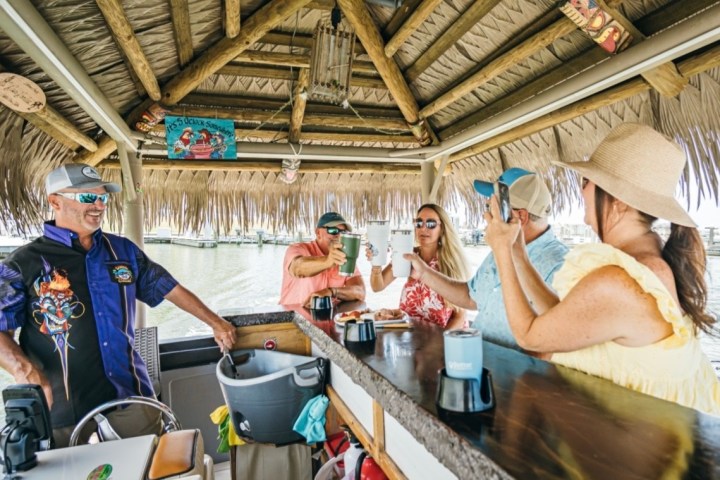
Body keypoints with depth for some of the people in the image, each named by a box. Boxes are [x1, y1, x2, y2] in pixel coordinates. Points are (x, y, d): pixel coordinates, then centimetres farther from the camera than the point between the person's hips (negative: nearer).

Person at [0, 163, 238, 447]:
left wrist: (215, 323, 7)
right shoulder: (24, 263, -5)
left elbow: (170, 289, 9)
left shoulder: (123, 250, 5)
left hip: (131, 397, 4)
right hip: (62, 412, -3)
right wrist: (25, 370, -24)